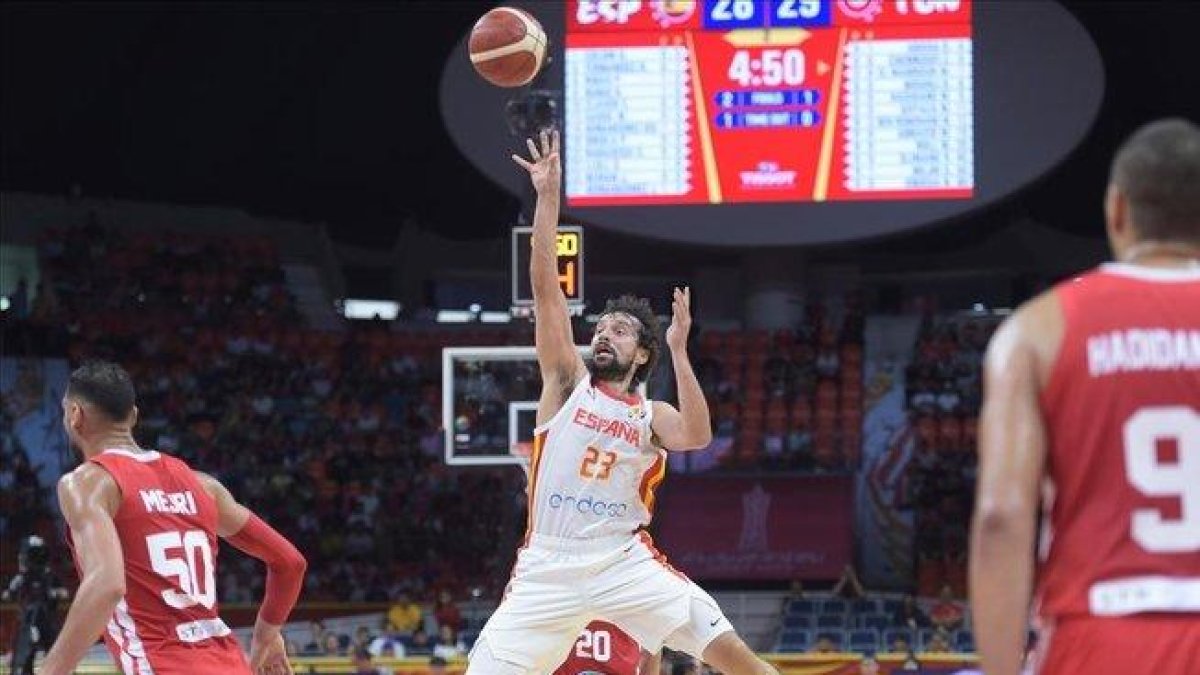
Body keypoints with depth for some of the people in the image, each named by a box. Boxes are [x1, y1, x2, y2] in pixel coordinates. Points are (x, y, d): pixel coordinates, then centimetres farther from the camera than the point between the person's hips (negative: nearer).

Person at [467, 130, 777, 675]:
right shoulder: (568, 379, 8)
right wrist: (548, 196, -9)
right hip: (548, 567, 0)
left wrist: (679, 350, -17)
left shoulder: (651, 415, 9)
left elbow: (697, 436, -15)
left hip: (624, 562, 0)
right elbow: (545, 289, -1)